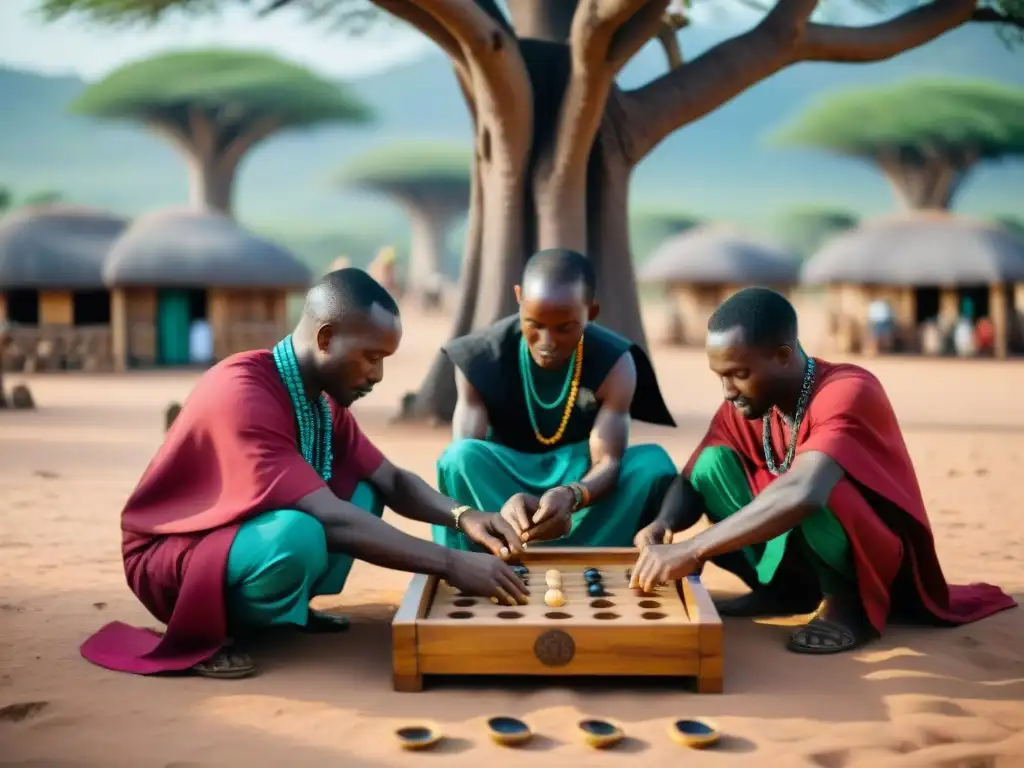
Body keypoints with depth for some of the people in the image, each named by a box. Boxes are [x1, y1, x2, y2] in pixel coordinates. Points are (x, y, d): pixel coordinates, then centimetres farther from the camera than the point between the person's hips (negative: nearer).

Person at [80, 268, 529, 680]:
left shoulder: (324, 397, -1)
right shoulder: (242, 394, -30)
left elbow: (391, 482, 4)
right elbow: (330, 519, -36)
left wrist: (461, 517, -16)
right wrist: (450, 565, -34)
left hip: (244, 535, 9)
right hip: (170, 558, -9)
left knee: (364, 493, 1)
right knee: (298, 536, -36)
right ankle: (207, 632, -10)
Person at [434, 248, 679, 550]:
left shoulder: (614, 363, -17)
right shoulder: (481, 356, -18)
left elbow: (607, 462, -24)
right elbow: (464, 461, -24)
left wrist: (571, 496, -49)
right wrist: (503, 503, -47)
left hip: (581, 480, 1)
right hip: (502, 482, -1)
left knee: (654, 462, -28)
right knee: (461, 457, -33)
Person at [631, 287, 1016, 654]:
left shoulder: (848, 391, -28)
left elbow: (802, 494, -45)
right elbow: (692, 481, -2)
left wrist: (691, 551, -45)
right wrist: (663, 525, -26)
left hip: (879, 555, -7)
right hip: (804, 546, 7)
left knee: (809, 491, -37)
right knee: (714, 463, -12)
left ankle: (848, 601, -10)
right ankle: (784, 587, 2)